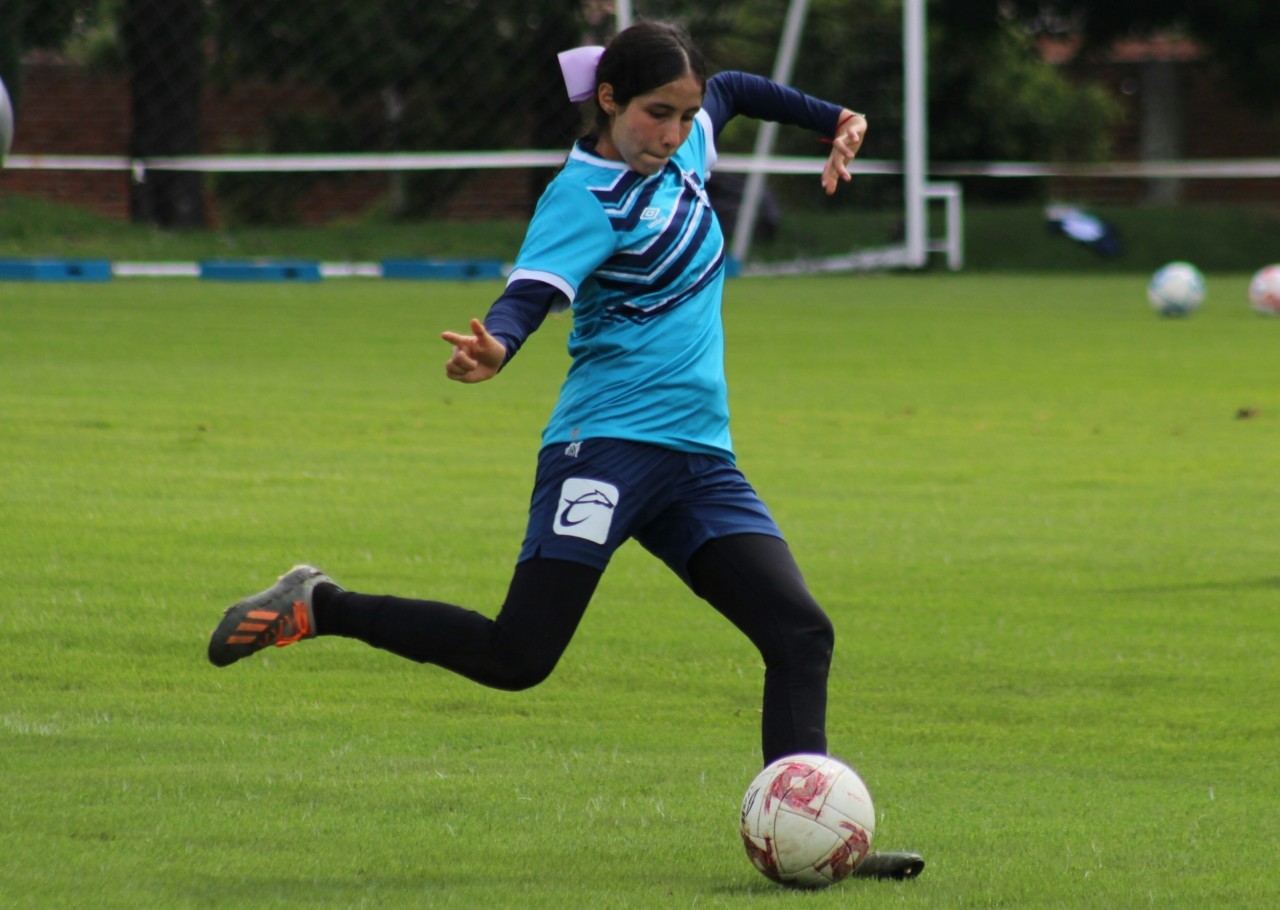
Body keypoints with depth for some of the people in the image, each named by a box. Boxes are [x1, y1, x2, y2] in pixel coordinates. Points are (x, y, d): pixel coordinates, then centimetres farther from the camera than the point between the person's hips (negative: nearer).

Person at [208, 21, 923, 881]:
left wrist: (833, 120, 29)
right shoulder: (584, 197, -12)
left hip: (698, 456, 7)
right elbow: (532, 292, -30)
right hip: (607, 445, -7)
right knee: (518, 655, -12)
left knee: (801, 632, -7)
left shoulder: (682, 147, 11)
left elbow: (733, 91, 34)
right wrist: (495, 349, -50)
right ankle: (319, 607, 5)